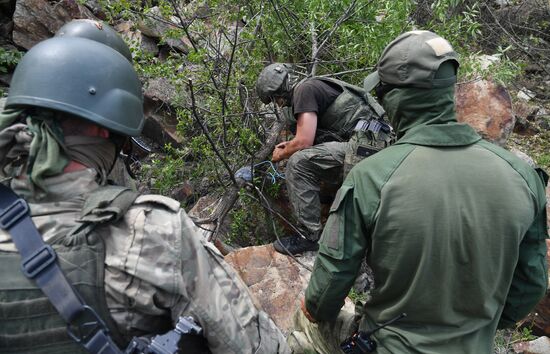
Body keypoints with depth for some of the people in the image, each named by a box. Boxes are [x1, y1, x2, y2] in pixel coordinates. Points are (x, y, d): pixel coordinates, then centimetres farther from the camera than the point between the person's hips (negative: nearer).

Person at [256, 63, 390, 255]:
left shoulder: (305, 89, -7)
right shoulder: (315, 87, 23)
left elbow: (303, 142, -14)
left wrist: (280, 155, 5)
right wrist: (290, 146, 27)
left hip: (364, 144, -11)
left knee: (298, 163, -17)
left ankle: (309, 236, -11)